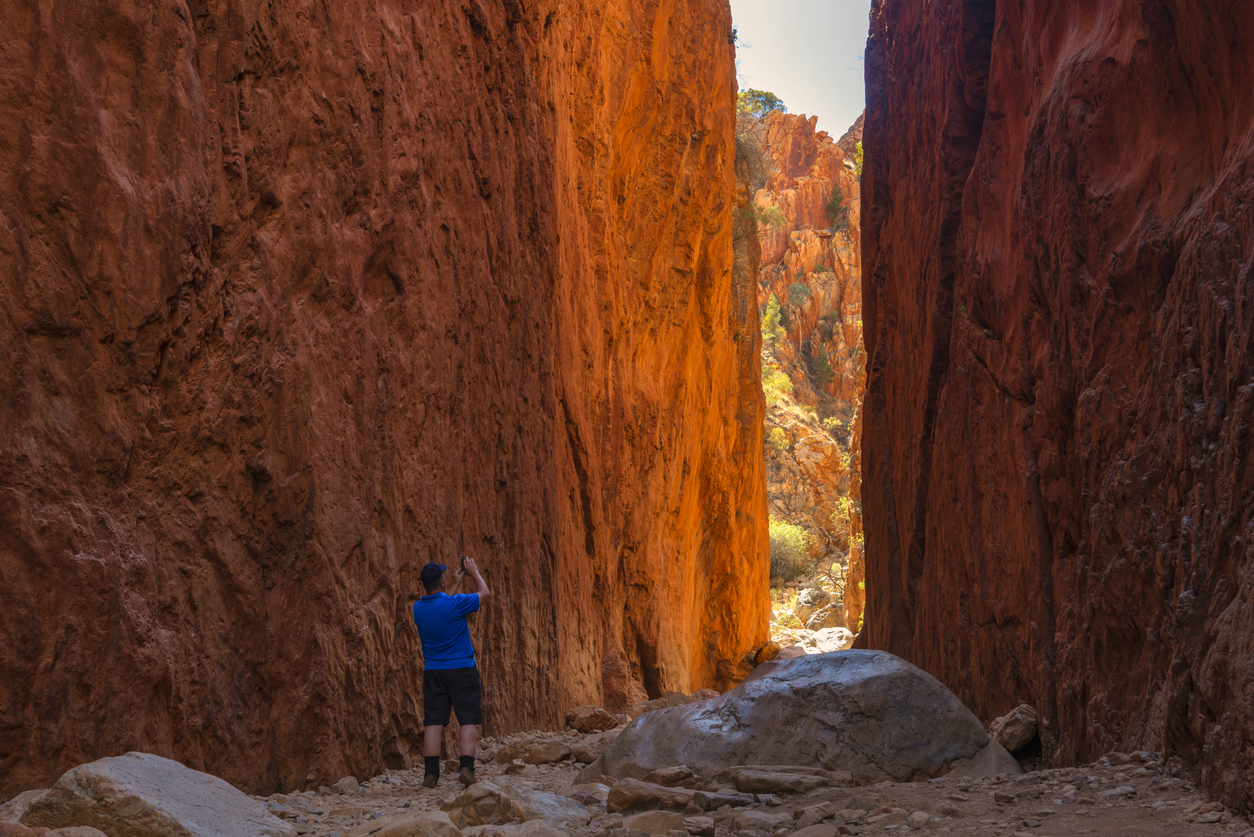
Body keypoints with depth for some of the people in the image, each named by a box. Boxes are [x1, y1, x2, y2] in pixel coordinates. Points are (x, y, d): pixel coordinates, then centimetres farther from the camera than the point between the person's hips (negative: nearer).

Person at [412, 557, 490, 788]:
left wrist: (455, 584, 29)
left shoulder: (418, 608, 1)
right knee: (468, 721, -1)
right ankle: (467, 768, -13)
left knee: (433, 723, 5)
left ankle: (431, 773, 2)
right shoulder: (456, 603, -15)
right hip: (462, 669, -4)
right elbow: (484, 593, 3)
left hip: (433, 672, 4)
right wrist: (474, 572, 17)